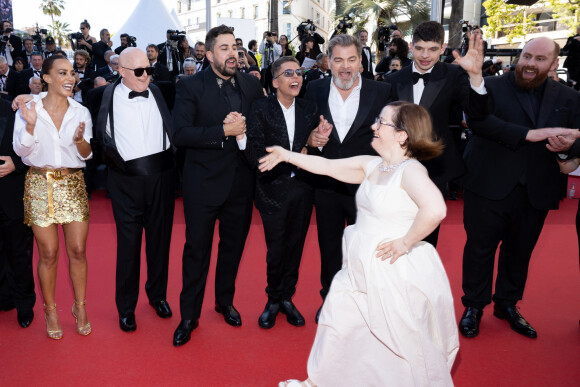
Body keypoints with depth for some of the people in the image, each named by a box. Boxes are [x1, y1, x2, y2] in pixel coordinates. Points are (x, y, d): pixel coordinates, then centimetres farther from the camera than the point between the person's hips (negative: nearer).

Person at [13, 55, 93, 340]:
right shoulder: (28, 109, -2)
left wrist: (79, 139, -22)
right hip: (40, 185, -1)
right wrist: (30, 125, -22)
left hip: (72, 185, 2)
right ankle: (50, 310, 23)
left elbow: (86, 154, -1)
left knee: (77, 251, 2)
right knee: (49, 254, 4)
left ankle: (80, 307, 21)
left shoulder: (81, 112, 2)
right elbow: (21, 150, -5)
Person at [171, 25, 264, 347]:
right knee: (197, 248, 6)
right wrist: (224, 131, -23)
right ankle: (189, 315, 23)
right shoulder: (190, 86, -7)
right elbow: (181, 134, -17)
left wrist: (245, 129, -14)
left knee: (233, 245, 17)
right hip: (203, 182, -4)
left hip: (241, 181, 4)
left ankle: (225, 301, 39)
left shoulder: (252, 85, 4)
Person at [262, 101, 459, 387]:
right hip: (361, 269, 9)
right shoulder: (371, 165, 4)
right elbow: (328, 166, 13)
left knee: (403, 342, 8)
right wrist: (287, 155, 18)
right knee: (337, 323, 20)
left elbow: (435, 209, -37)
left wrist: (405, 242, -26)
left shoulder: (410, 170, -20)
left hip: (394, 273, -8)